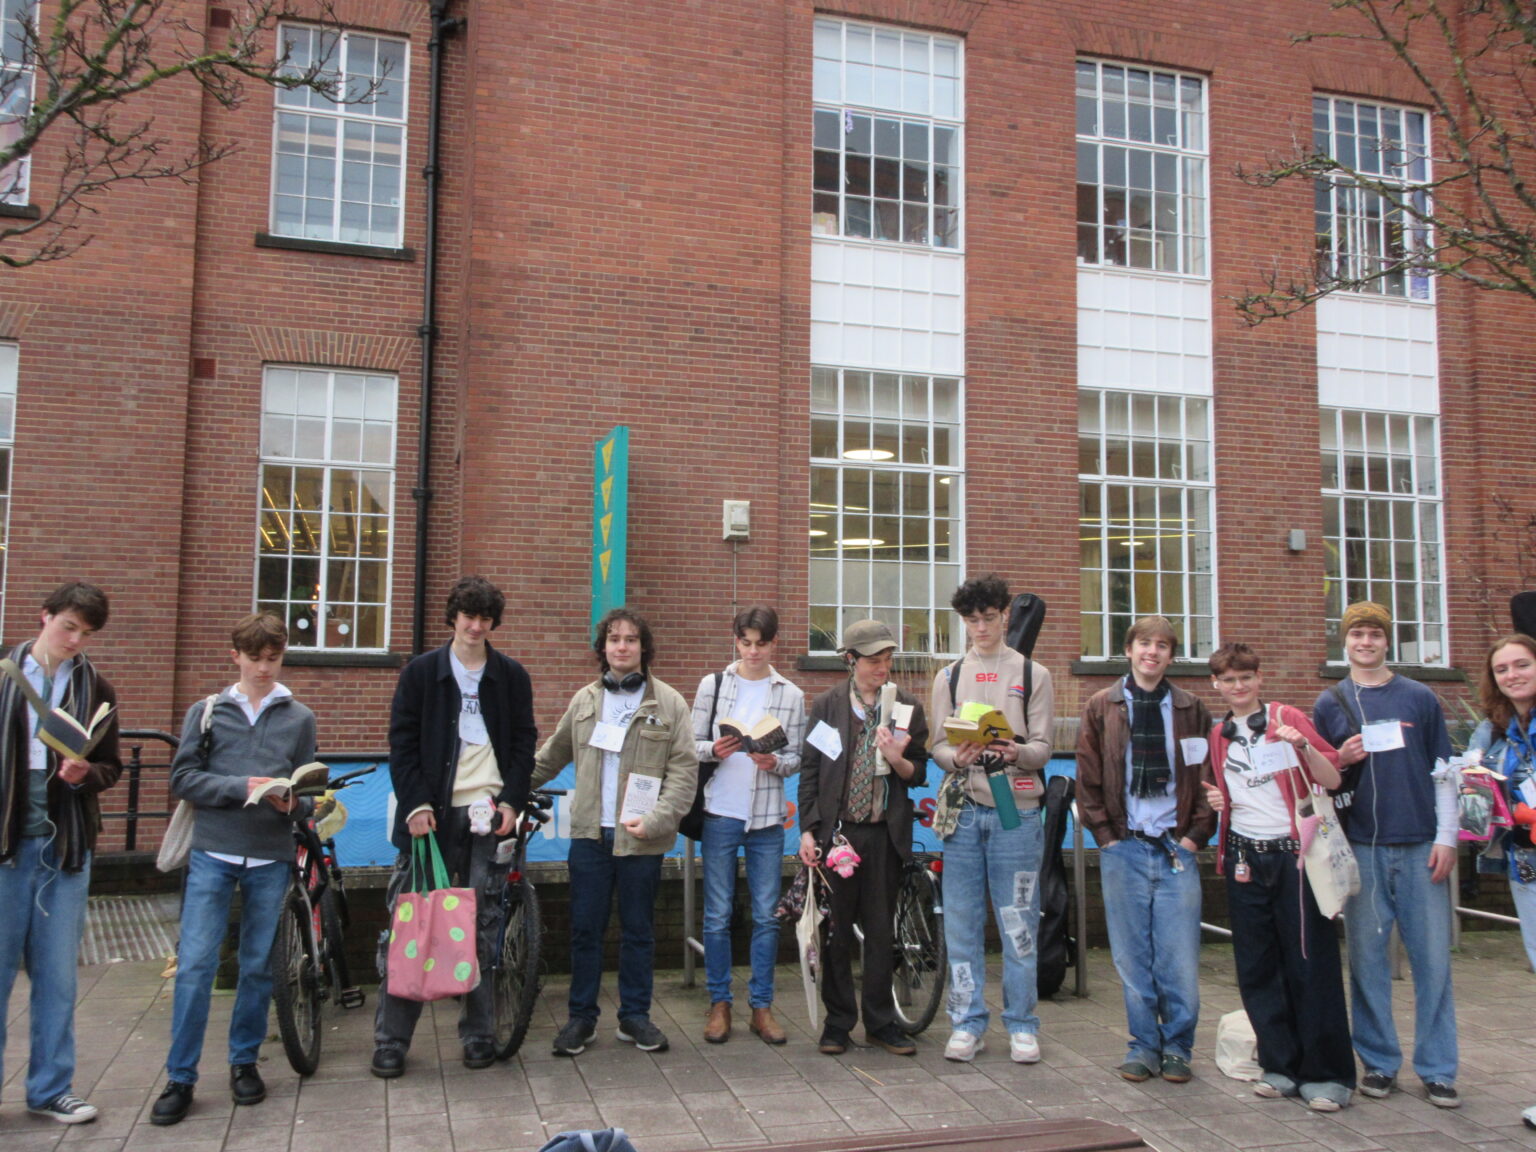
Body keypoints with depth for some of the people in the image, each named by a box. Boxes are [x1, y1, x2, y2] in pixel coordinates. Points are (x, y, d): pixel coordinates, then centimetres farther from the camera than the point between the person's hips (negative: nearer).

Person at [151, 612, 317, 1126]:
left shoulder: (300, 718, 8)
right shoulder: (206, 712, 7)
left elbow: (309, 792, 7)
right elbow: (183, 778, -1)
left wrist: (292, 803, -15)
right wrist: (241, 787, -15)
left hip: (271, 858, 1)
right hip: (213, 853, -1)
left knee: (259, 965, 8)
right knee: (195, 964, -6)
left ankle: (245, 1061, 24)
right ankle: (180, 1078, 5)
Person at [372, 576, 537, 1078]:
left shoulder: (511, 676, 10)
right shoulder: (421, 672, 5)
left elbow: (523, 743, 9)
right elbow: (402, 743, 2)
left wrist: (511, 802, -3)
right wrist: (415, 805, -8)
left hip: (487, 812, 1)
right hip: (431, 812, -1)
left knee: (483, 927, 4)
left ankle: (479, 1033, 14)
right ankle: (391, 1040, 8)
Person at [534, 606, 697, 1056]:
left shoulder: (668, 703, 0)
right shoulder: (584, 701, 9)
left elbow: (684, 770, -5)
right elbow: (550, 757, 18)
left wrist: (656, 820, -15)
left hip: (640, 838, -2)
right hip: (590, 833, 2)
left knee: (638, 931, 9)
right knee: (585, 929, 6)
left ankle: (635, 1016, 23)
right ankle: (581, 1018, 19)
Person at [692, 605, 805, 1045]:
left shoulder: (791, 695, 6)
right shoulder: (713, 685, 5)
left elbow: (797, 757, 6)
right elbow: (692, 743, 5)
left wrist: (775, 763, -15)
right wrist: (713, 749, -16)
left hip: (767, 816, 1)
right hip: (721, 812, -1)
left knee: (766, 916, 5)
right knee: (717, 915, 4)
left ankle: (762, 1006, 17)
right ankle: (719, 1004, 16)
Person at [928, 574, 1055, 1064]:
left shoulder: (1033, 674, 8)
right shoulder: (949, 677, 14)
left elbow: (1043, 747, 2)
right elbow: (938, 747, 9)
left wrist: (1016, 752, -21)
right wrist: (957, 756, -14)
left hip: (1016, 809, -2)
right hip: (963, 809, 2)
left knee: (1019, 922, 0)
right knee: (962, 922, 4)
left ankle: (1021, 1025, 13)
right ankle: (967, 1023, 15)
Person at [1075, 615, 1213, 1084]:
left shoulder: (1191, 709, 8)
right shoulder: (1102, 707, 6)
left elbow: (1209, 775, 9)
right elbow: (1087, 778, 6)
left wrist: (1196, 833, 0)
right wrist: (1105, 834, -1)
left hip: (1176, 849, 0)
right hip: (1124, 849, 0)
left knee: (1180, 959, 0)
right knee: (1132, 958, 5)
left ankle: (1177, 1047, 16)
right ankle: (1144, 1045, 18)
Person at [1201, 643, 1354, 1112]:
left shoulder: (1287, 718, -2)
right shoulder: (1218, 735, 13)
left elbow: (1332, 779, -7)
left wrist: (1302, 745, -23)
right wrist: (1216, 800, 4)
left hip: (1293, 853, -5)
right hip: (1244, 857, 5)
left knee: (1310, 963, -3)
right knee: (1256, 968, 7)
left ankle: (1327, 1074, 6)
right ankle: (1281, 1065, 18)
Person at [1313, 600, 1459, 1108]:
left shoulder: (1420, 698, 7)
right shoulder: (1329, 704, 8)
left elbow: (1443, 771, 7)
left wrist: (1446, 838, -1)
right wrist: (1339, 760, -9)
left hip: (1421, 847, 0)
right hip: (1361, 847, 0)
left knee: (1433, 957, 2)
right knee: (1367, 957, 4)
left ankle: (1437, 1069, 12)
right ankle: (1379, 1062, 15)